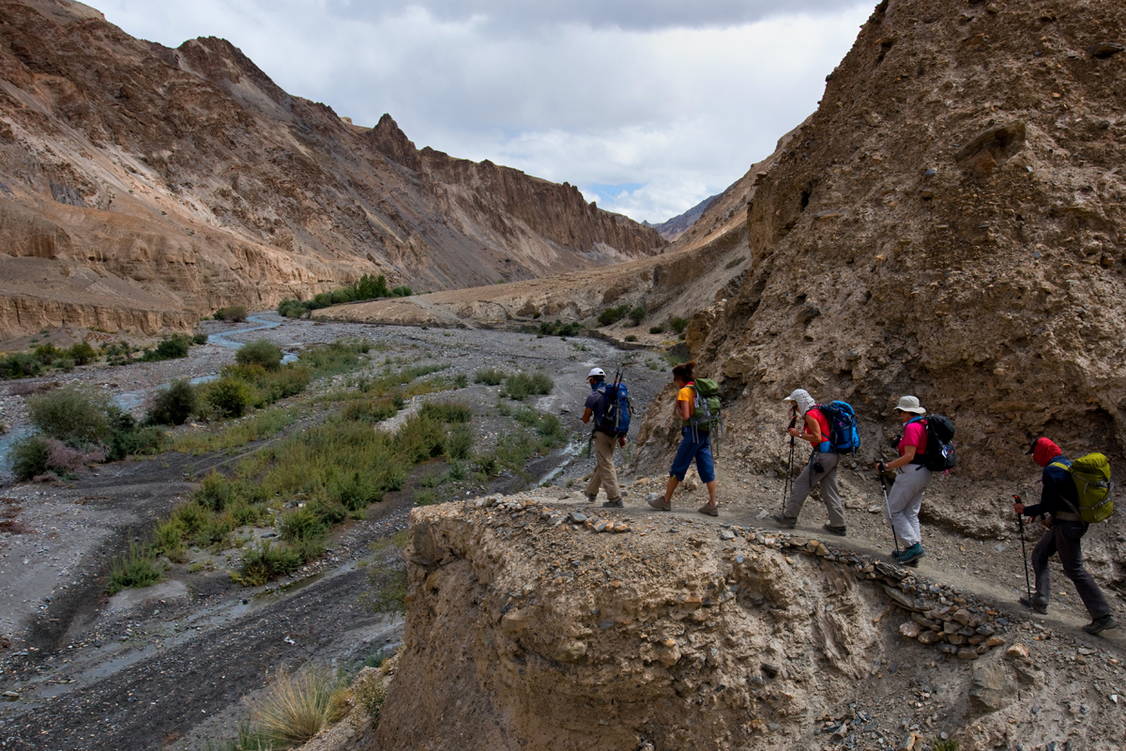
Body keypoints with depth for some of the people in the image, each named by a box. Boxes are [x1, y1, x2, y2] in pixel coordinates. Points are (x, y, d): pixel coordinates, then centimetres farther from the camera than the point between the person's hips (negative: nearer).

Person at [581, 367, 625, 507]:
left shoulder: (594, 396, -10)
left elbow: (585, 419, -4)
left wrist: (589, 415, 19)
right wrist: (622, 436, 17)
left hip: (602, 434, -7)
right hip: (614, 433, 7)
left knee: (606, 466, -4)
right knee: (601, 464, 20)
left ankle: (615, 499, -7)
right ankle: (591, 493, 34)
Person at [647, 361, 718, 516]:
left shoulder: (684, 391, -10)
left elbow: (685, 416, -17)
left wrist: (676, 407, -1)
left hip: (692, 432, -7)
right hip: (706, 432, 7)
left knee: (678, 468, 3)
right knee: (707, 469, 6)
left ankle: (666, 501, 12)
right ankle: (712, 505, 5)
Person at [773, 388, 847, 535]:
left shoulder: (810, 415, -12)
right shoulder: (819, 410, 18)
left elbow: (817, 438, -18)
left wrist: (799, 434, -9)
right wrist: (800, 431, 15)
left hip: (822, 455, -10)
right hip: (832, 455, 10)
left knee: (801, 484, -3)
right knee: (830, 490, 11)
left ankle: (789, 517, 2)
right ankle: (838, 525, 13)